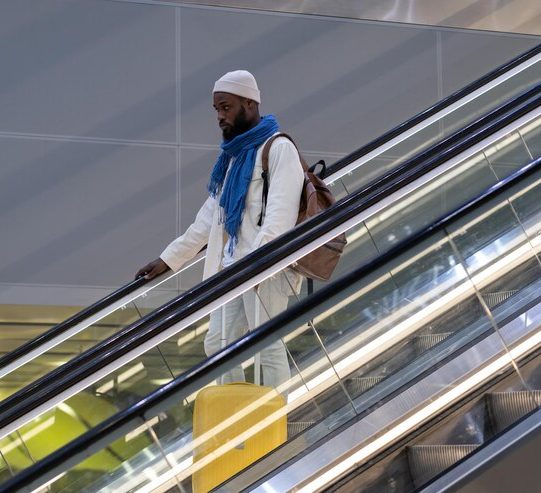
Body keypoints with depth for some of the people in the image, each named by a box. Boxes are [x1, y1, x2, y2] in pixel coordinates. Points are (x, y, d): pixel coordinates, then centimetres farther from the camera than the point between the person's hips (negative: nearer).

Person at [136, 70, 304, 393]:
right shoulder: (233, 155, 20)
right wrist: (168, 259, 20)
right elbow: (209, 217, 24)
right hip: (230, 268, 9)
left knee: (267, 345, -8)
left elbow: (280, 215, -19)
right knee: (218, 343, 8)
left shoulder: (279, 149, -6)